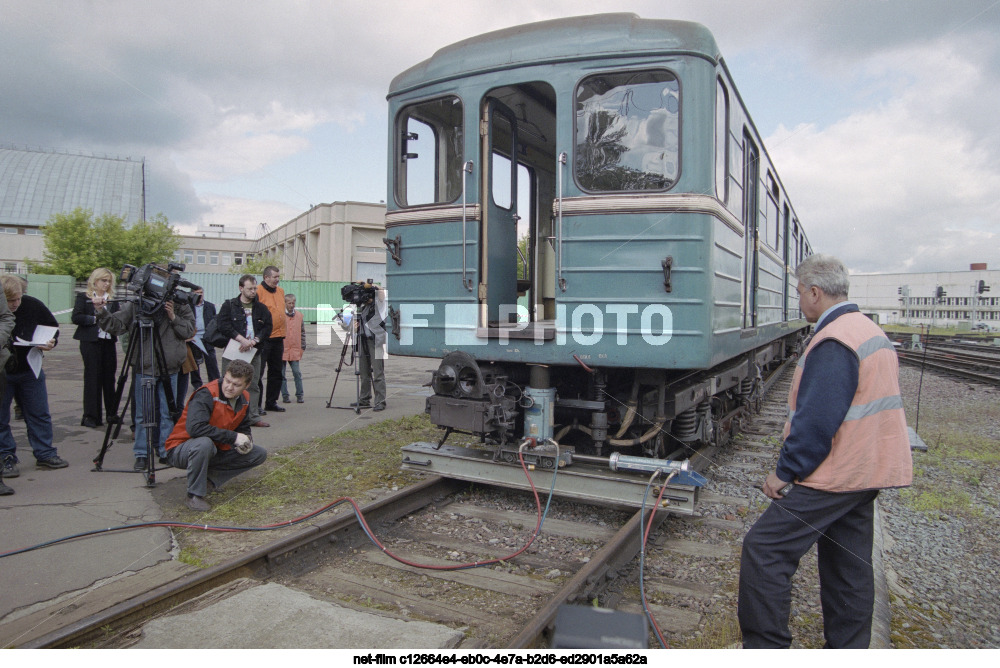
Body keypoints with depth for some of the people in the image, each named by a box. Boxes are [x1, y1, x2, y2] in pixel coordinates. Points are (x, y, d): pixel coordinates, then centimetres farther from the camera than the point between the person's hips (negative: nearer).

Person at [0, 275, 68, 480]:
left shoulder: (32, 305, -9)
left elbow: (53, 327, 6)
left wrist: (51, 342, -15)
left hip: (30, 370, 2)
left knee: (39, 413, 8)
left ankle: (45, 454, 18)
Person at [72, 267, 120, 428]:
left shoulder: (113, 300, 15)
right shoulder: (83, 297, 4)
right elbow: (76, 317, -6)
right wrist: (95, 319, -13)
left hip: (109, 342, 4)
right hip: (91, 342, -3)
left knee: (109, 377, 6)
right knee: (92, 378, -3)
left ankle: (111, 413, 15)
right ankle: (91, 416, 2)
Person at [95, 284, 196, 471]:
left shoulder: (179, 304, 0)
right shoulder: (135, 304, 0)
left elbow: (190, 330, -2)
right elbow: (117, 325, -3)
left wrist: (174, 317, -15)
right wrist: (102, 312, -19)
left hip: (170, 367, 0)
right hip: (143, 366, 0)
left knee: (167, 412, 9)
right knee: (143, 413, 6)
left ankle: (166, 451, 22)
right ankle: (141, 454, 17)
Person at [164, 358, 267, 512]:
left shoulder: (244, 399, -2)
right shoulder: (206, 394, -24)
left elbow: (244, 428, 12)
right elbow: (195, 427, -37)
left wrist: (245, 441, -13)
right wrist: (233, 437, -32)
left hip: (215, 451, 7)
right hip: (181, 450, -7)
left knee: (259, 454, -2)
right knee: (204, 443, -40)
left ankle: (210, 480, -2)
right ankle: (194, 496, -21)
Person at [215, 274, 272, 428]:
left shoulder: (261, 308, 12)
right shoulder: (229, 305, 2)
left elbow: (267, 328, 5)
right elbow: (223, 326, -9)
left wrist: (253, 341, -11)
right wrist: (242, 339, -17)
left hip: (254, 352, 3)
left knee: (253, 385, 6)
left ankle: (253, 417, 13)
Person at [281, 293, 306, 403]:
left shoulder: (299, 315, 8)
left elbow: (302, 332, 14)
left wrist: (302, 347, 10)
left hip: (295, 350, 2)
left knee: (297, 373, -1)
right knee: (282, 374, 5)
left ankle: (300, 395, 8)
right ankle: (285, 395, 14)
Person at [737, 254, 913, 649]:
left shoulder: (832, 343, -19)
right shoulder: (874, 332, 13)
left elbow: (816, 421, -25)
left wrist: (785, 472, -16)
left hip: (832, 476, -10)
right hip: (868, 472, 10)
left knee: (763, 550, -6)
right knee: (849, 564, 18)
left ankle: (764, 647, 1)